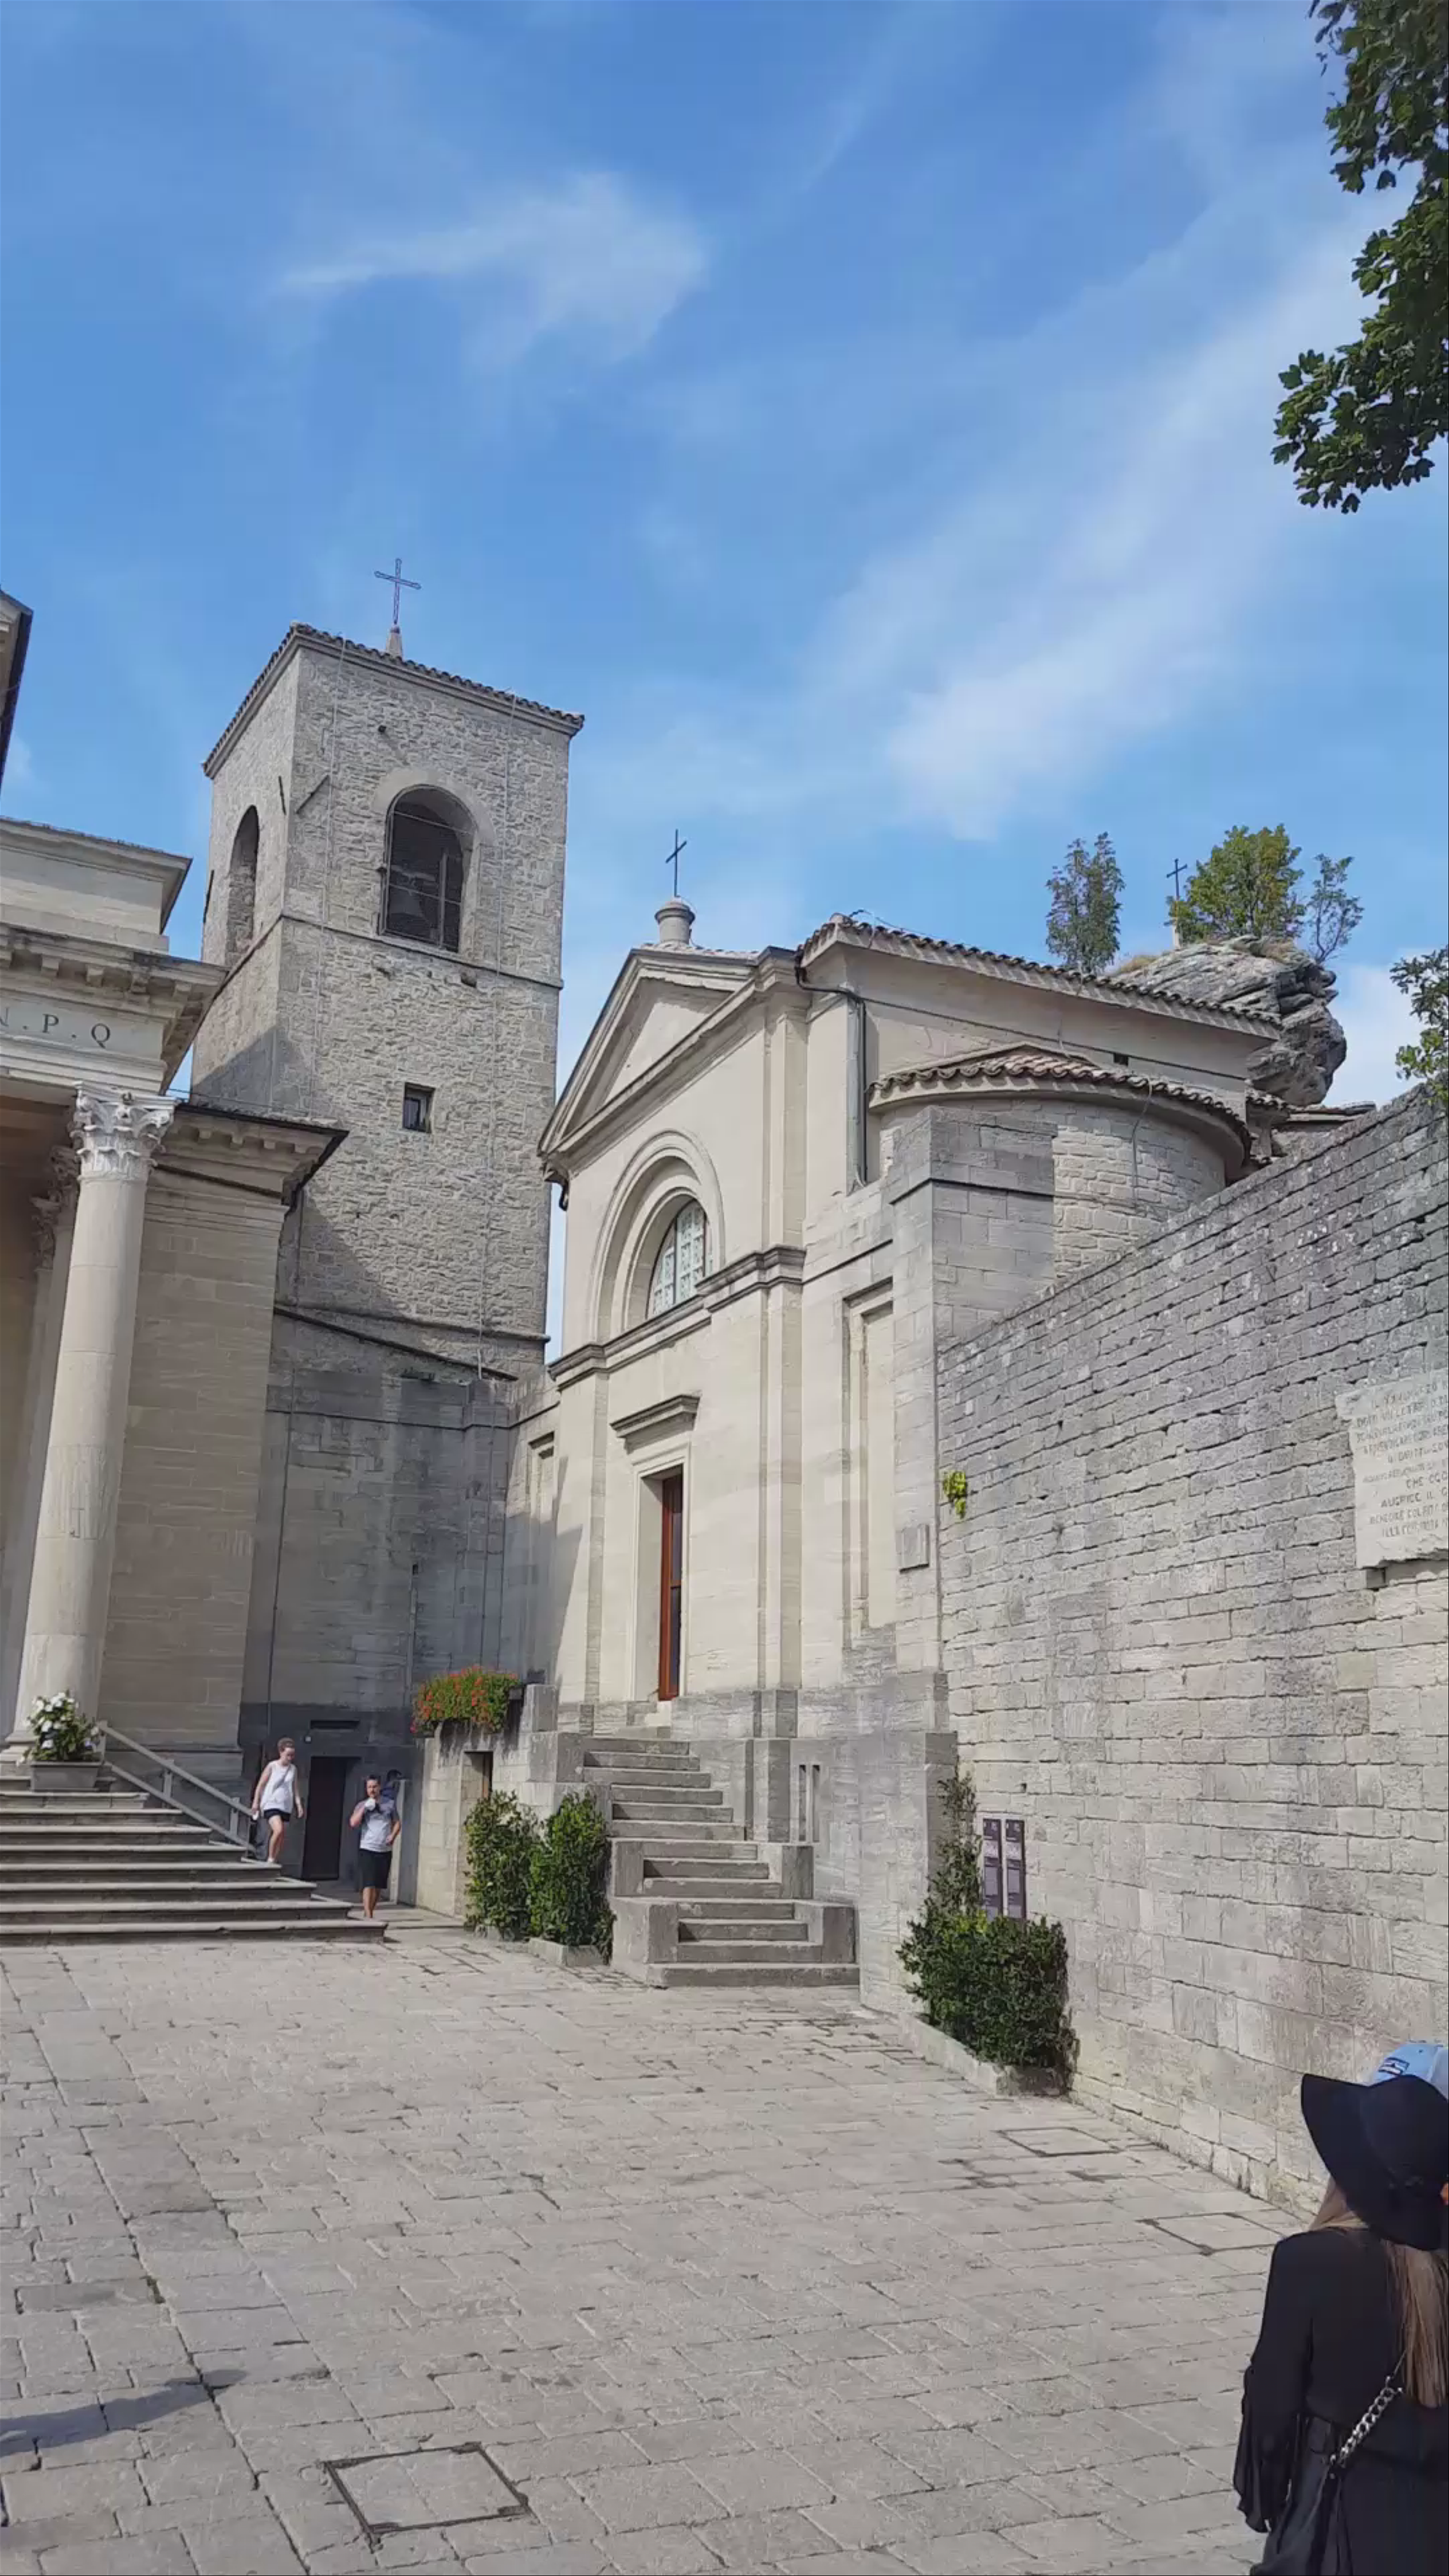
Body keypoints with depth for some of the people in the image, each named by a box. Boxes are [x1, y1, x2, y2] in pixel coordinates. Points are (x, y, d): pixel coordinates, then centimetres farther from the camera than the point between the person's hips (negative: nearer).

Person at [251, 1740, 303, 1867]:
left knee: (281, 1836, 4)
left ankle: (275, 1861, 13)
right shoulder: (272, 1766, -3)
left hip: (286, 1807, 5)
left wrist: (299, 1805, 5)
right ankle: (270, 1859, -8)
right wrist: (256, 1802, -2)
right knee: (278, 1830, -23)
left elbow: (295, 1789, 13)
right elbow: (261, 1785, 2)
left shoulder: (293, 1769, 9)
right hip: (271, 1804, -5)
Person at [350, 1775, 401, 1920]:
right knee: (369, 1884, -13)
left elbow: (397, 1823, 14)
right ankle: (368, 1916, -16)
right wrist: (365, 1808, -17)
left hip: (385, 1850, 3)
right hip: (368, 1849, -3)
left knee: (379, 1885, 10)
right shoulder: (362, 1805, 4)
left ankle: (370, 1911, 26)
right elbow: (354, 1823, -10)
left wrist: (393, 1836, -3)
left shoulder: (390, 1804, 9)